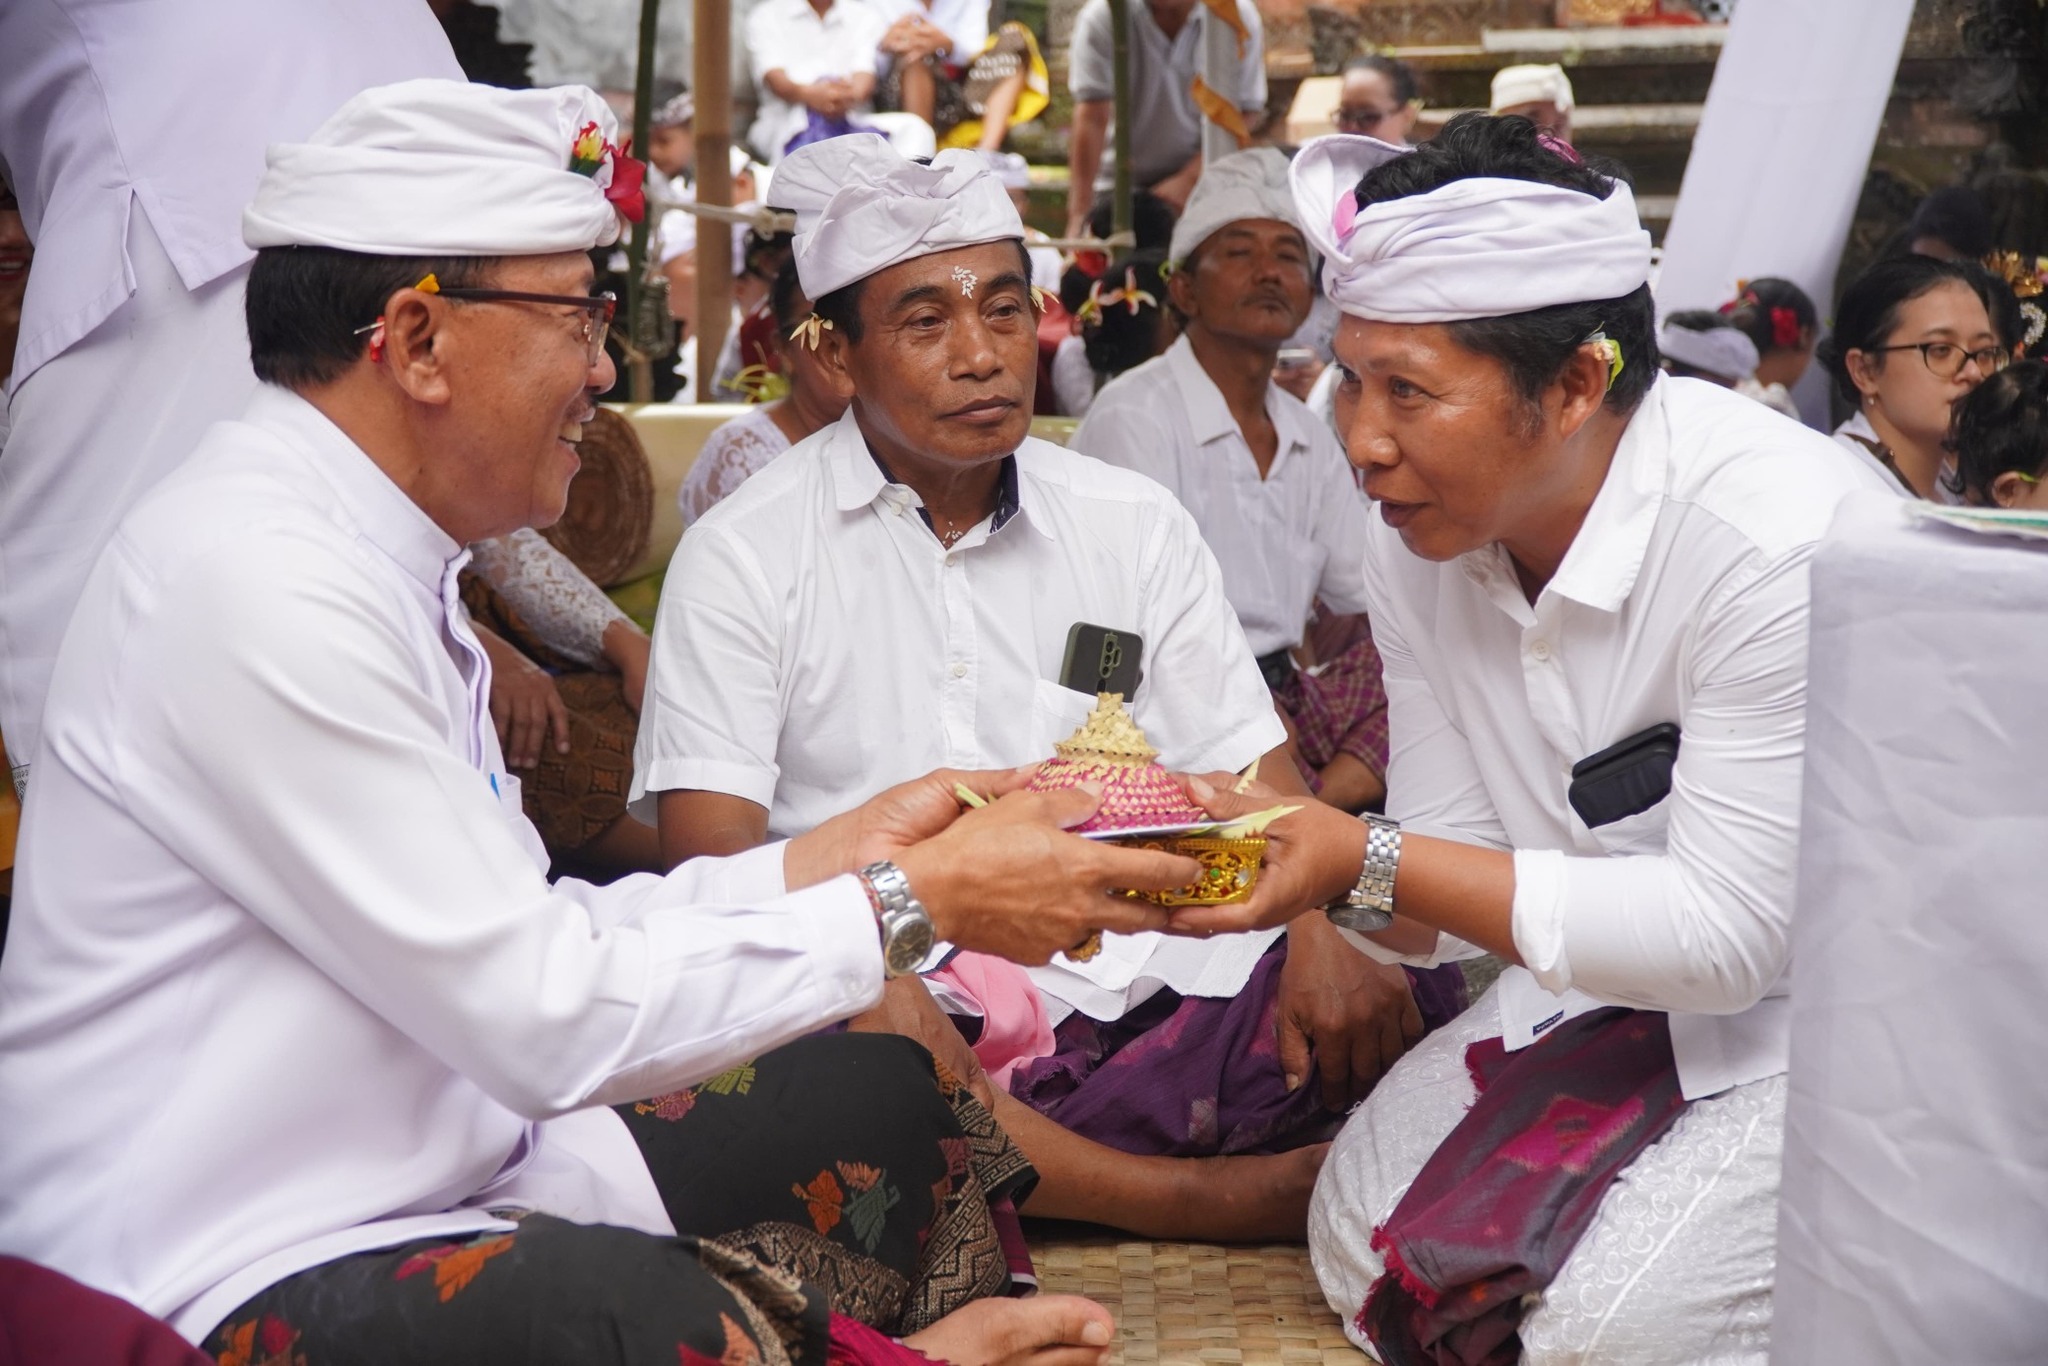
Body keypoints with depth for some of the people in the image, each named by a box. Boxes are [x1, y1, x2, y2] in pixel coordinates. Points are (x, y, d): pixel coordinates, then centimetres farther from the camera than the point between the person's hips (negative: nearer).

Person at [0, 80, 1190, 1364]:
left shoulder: (376, 557, 9)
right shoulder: (253, 582, -21)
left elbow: (526, 937, 7)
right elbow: (543, 1012, -23)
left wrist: (839, 852, 3)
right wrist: (914, 901, -15)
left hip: (424, 1158, 10)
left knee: (883, 1097, 6)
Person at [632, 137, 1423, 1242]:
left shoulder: (1135, 526, 13)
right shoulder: (744, 557, 2)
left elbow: (1249, 777, 10)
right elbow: (712, 857, -6)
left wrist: (1320, 935, -11)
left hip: (1128, 987, 2)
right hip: (892, 1003, -2)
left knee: (1378, 1014, -21)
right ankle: (1203, 1198, -23)